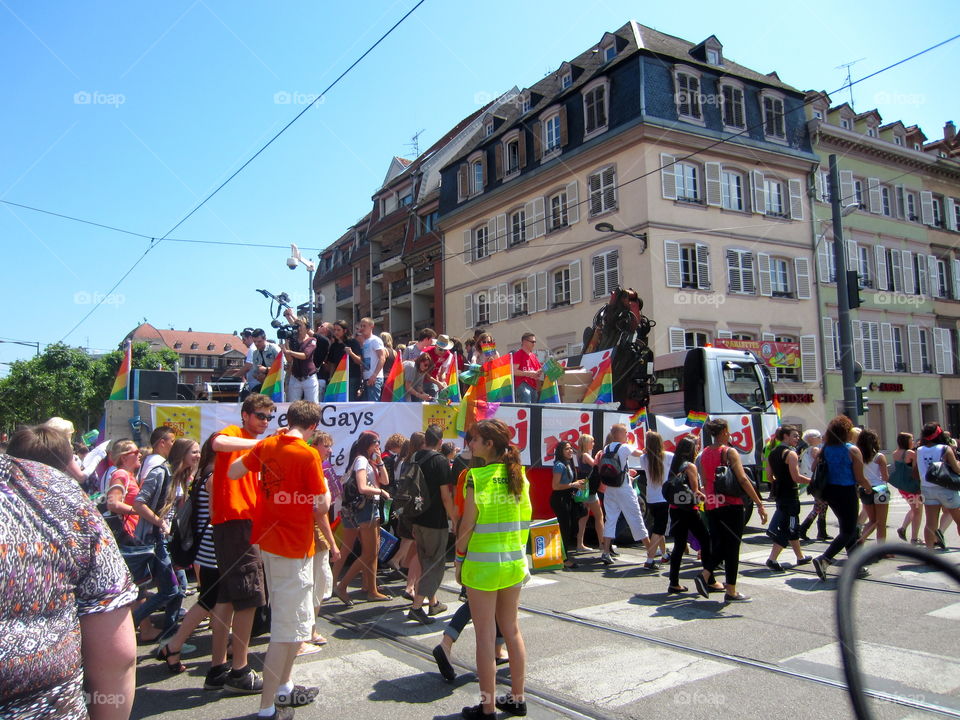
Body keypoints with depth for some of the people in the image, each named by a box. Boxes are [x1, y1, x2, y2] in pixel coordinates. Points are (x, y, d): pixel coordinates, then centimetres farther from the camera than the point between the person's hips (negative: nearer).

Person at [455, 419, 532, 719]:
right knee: (511, 629, 18)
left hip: (483, 563, -6)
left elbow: (467, 525, -13)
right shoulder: (519, 475, 2)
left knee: (485, 635, 5)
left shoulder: (477, 476, -14)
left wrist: (459, 558, -1)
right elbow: (525, 517, 6)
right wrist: (517, 549, 15)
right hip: (515, 561, 6)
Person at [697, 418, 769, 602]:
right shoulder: (729, 452, -10)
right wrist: (759, 504, -15)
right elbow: (742, 479, -17)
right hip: (731, 505, -6)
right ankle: (731, 592, 8)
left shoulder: (703, 454, 9)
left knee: (718, 545, 17)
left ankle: (704, 576, 2)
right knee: (732, 547, 3)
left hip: (711, 506, 6)